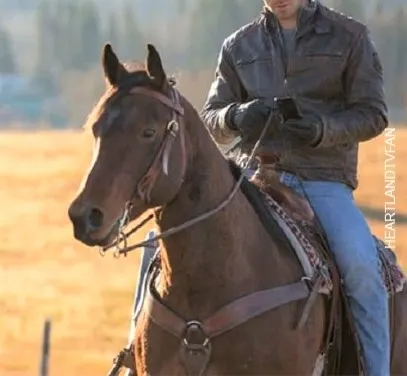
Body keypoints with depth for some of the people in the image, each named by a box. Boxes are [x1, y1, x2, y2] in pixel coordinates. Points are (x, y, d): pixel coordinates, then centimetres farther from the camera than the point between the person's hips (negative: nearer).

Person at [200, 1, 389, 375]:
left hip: (325, 180, -2)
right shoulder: (239, 46, 12)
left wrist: (323, 130, -18)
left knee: (361, 266, -28)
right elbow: (210, 118, 15)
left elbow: (373, 114, 2)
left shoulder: (350, 36, 5)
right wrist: (236, 117, -10)